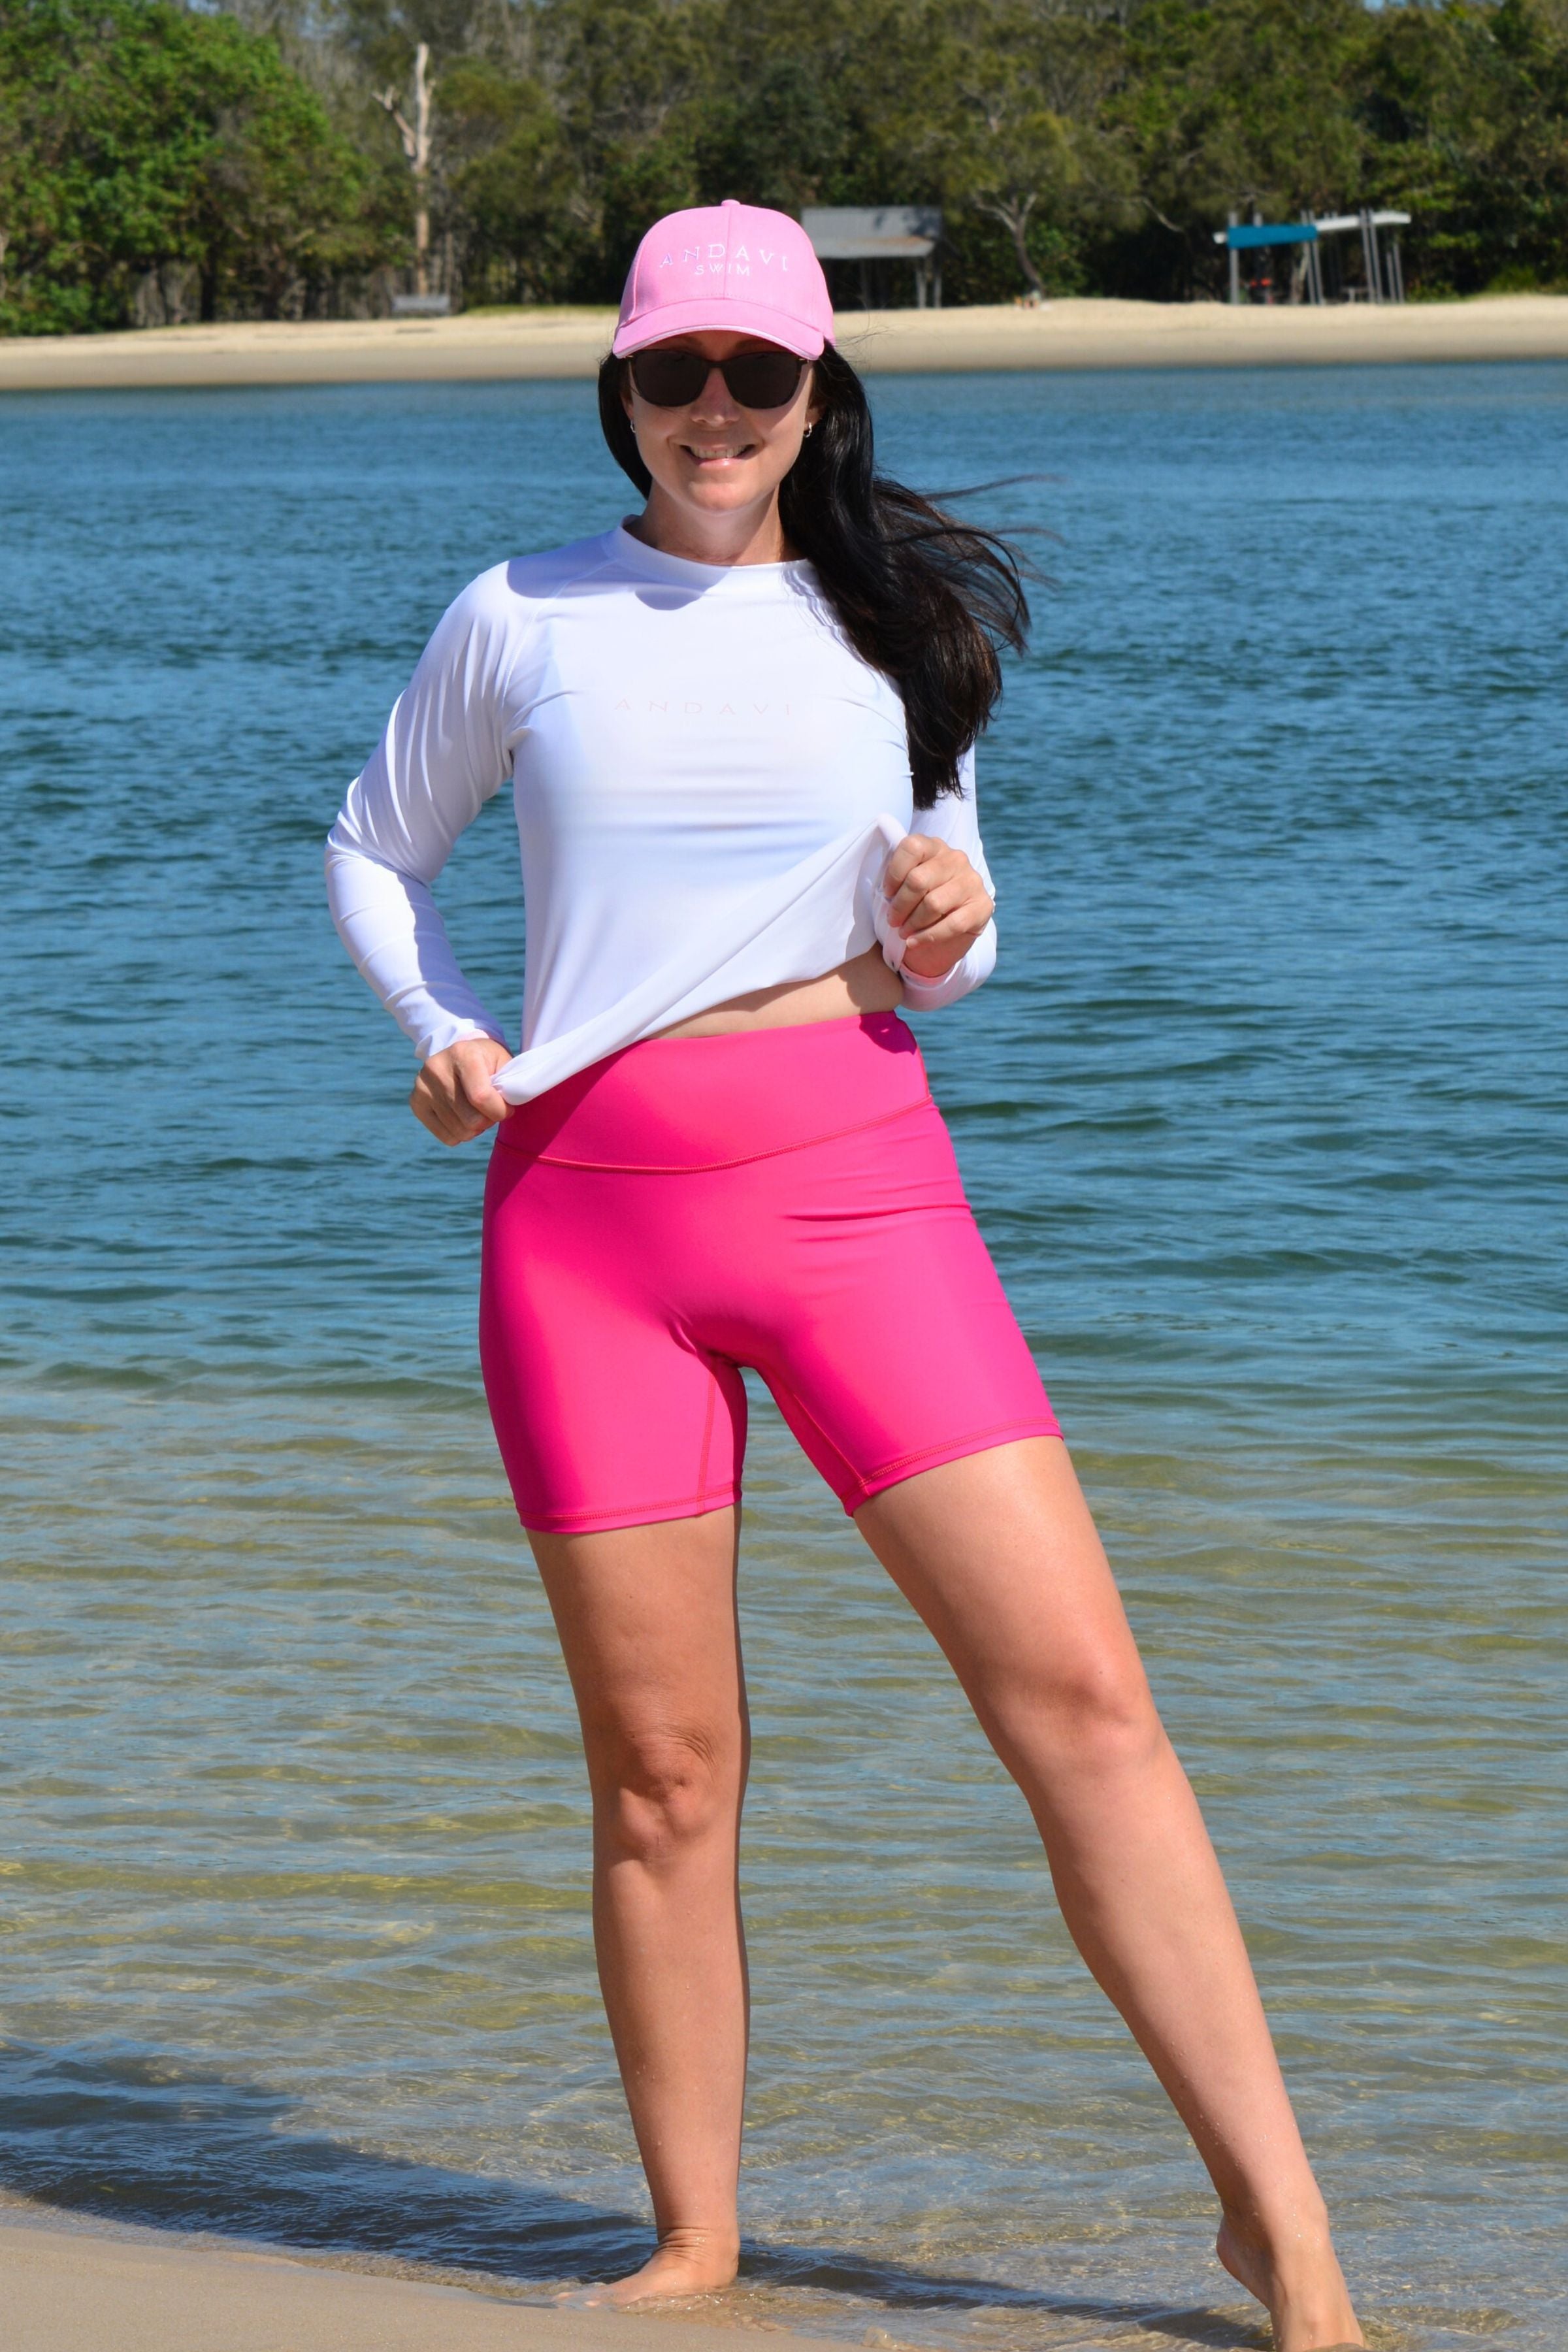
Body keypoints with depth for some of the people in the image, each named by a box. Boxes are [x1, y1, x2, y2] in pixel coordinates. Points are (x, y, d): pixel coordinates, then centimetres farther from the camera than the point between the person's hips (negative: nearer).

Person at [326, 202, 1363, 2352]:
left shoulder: (896, 623, 9)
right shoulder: (523, 622, 5)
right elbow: (376, 848, 18)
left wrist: (948, 925, -6)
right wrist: (445, 1035, 0)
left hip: (853, 1179, 0)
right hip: (588, 1207, 0)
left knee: (1080, 1694, -8)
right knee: (663, 1774, 3)